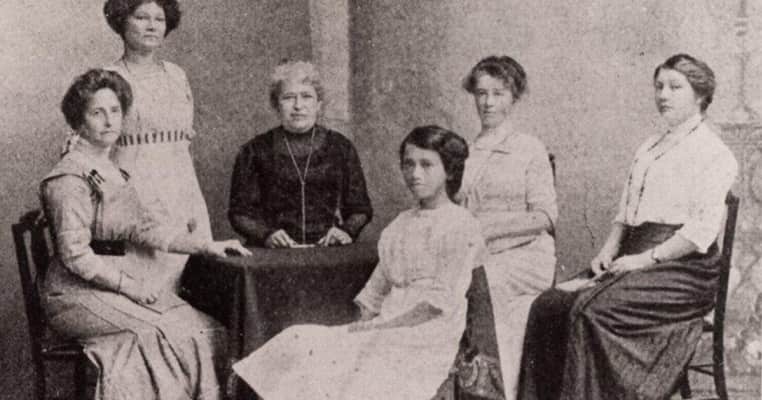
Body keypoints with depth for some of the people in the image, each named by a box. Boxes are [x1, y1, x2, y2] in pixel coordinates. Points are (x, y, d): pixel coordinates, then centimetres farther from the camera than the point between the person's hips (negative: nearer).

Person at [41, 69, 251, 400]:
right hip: (78, 295, -8)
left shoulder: (113, 173, 16)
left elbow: (144, 228, 14)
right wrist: (131, 288, -16)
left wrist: (207, 246, 6)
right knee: (170, 332, -22)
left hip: (119, 284, 8)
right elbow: (75, 255, -18)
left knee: (208, 330, -9)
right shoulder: (70, 178, -13)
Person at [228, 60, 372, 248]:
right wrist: (266, 234, -11)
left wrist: (347, 231, -6)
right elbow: (240, 213, 6)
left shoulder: (340, 148, 12)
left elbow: (360, 209, 14)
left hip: (329, 253, 1)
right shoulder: (254, 152, 8)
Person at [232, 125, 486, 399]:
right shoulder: (400, 225, 21)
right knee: (299, 343, -15)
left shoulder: (460, 225, -1)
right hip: (385, 332, 6)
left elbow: (442, 299, -9)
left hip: (426, 340, -6)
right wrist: (363, 325, 0)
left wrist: (381, 326, -12)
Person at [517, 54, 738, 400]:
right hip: (634, 264, 7)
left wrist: (645, 259, -16)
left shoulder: (714, 153, 0)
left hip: (681, 268, -7)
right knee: (548, 305, -17)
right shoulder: (647, 149, 26)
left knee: (591, 309, -31)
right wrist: (608, 252, 5)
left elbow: (703, 228, -11)